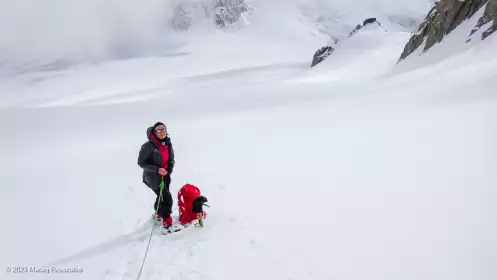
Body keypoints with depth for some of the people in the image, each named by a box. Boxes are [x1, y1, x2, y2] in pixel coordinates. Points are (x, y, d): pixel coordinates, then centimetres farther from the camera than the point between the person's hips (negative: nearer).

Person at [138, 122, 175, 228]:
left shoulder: (168, 144, -1)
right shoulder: (148, 146, -20)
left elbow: (171, 159, 12)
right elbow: (141, 163, -15)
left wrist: (170, 168, -9)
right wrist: (157, 169, -24)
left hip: (165, 176, 6)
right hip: (153, 177, -6)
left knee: (162, 197, 23)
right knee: (167, 198, -11)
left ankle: (159, 215, 49)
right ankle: (167, 222, 6)